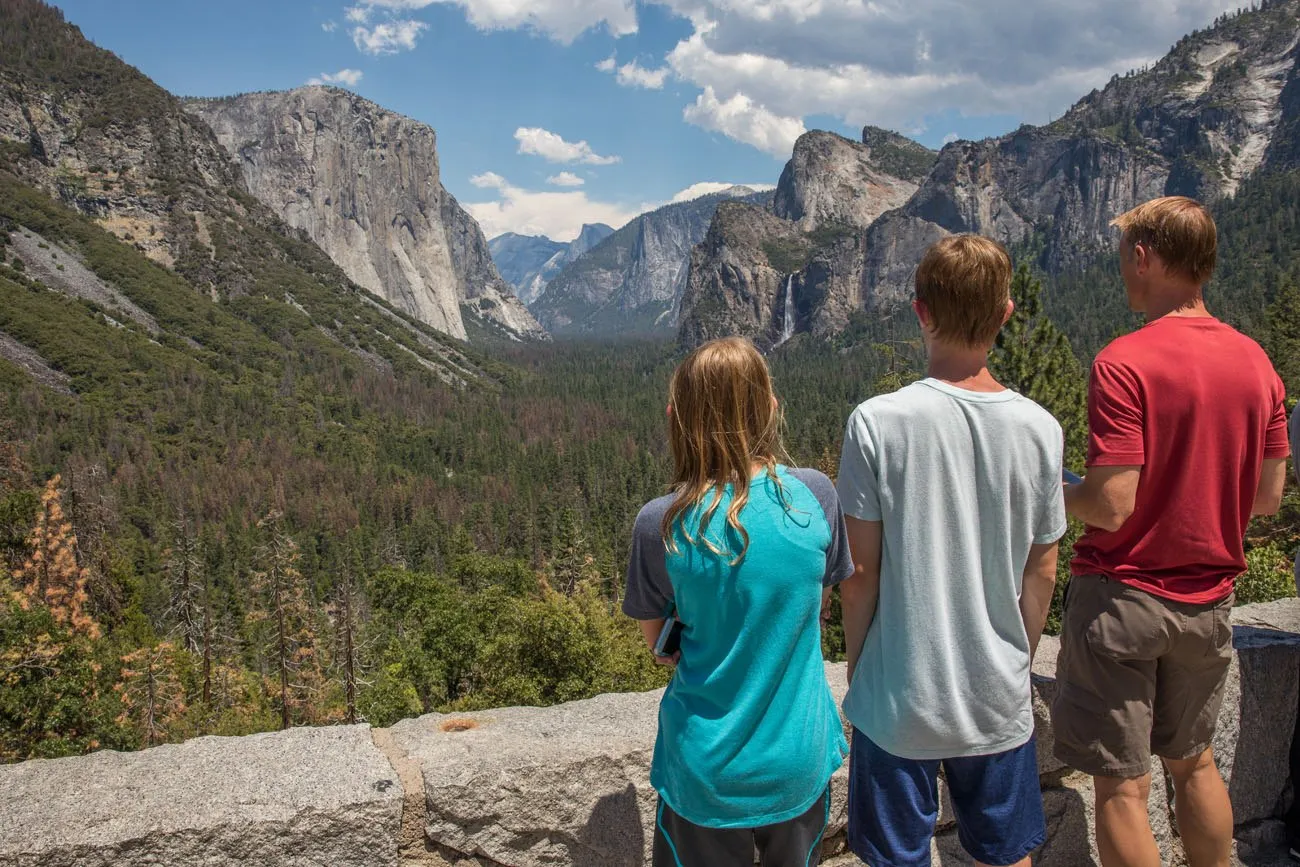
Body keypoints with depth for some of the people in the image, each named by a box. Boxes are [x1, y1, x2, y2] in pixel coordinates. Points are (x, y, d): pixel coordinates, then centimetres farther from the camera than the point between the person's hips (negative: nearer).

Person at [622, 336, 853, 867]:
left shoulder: (661, 526, -20)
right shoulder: (816, 496, -14)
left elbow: (659, 643, -4)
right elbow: (818, 606, 1)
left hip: (706, 771, -2)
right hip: (798, 763, 2)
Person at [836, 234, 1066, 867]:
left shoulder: (877, 422, -16)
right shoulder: (1039, 428, -7)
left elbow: (859, 572, -11)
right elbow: (1042, 572, 1)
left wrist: (856, 668, 4)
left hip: (899, 699, -2)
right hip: (1001, 698, 3)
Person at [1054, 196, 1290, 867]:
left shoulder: (1123, 363, -19)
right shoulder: (1255, 361, 1)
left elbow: (1111, 507, -22)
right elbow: (1268, 497, 7)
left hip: (1123, 595, -6)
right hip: (1208, 601, 7)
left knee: (1123, 786, 7)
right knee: (1193, 762, 24)